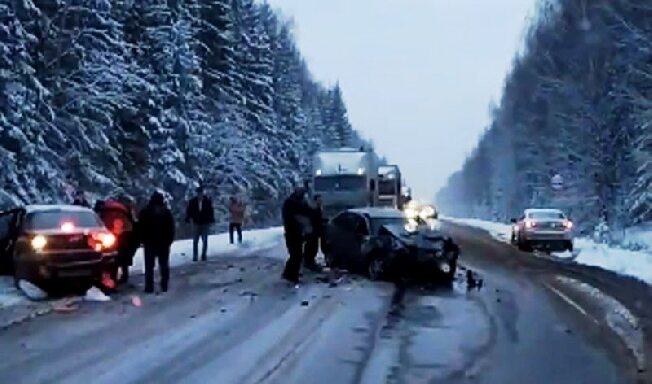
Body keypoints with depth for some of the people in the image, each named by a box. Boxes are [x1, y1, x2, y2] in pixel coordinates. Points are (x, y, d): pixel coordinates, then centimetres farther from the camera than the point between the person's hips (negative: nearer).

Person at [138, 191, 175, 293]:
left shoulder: (145, 211, -4)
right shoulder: (167, 212, 0)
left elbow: (140, 227, -4)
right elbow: (171, 228, 2)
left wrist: (142, 240, 3)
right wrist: (169, 240, 8)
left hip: (149, 242, -2)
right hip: (164, 242, 2)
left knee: (149, 266, 2)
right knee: (164, 265, 9)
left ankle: (149, 287, -3)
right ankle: (164, 286, 6)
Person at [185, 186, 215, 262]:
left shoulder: (207, 201, -3)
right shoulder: (192, 201, -2)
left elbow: (211, 212, 4)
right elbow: (189, 211, 5)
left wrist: (211, 221, 1)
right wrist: (189, 218, -8)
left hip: (205, 224, 0)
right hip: (196, 224, 0)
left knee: (205, 240, 4)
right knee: (195, 241, 2)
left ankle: (203, 256, 12)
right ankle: (195, 256, 6)